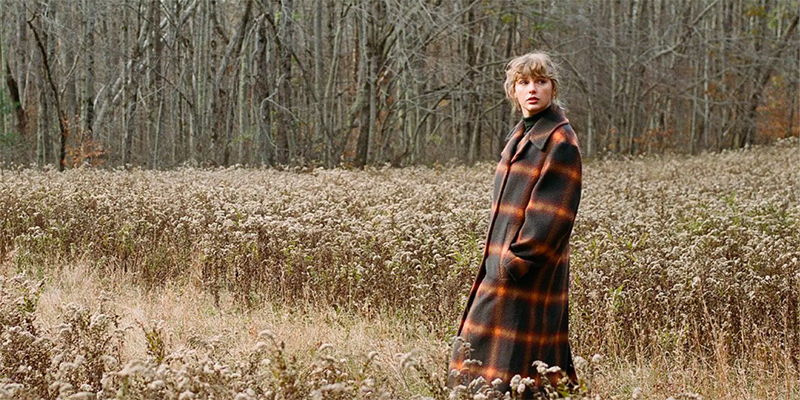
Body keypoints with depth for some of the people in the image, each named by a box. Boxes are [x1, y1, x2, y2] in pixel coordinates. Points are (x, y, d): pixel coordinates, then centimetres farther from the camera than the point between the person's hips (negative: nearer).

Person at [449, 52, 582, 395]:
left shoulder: (559, 140, -13)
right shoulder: (521, 134, 14)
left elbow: (552, 211, -19)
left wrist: (516, 260, -20)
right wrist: (497, 256, 11)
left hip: (530, 273, -9)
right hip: (505, 264, 9)